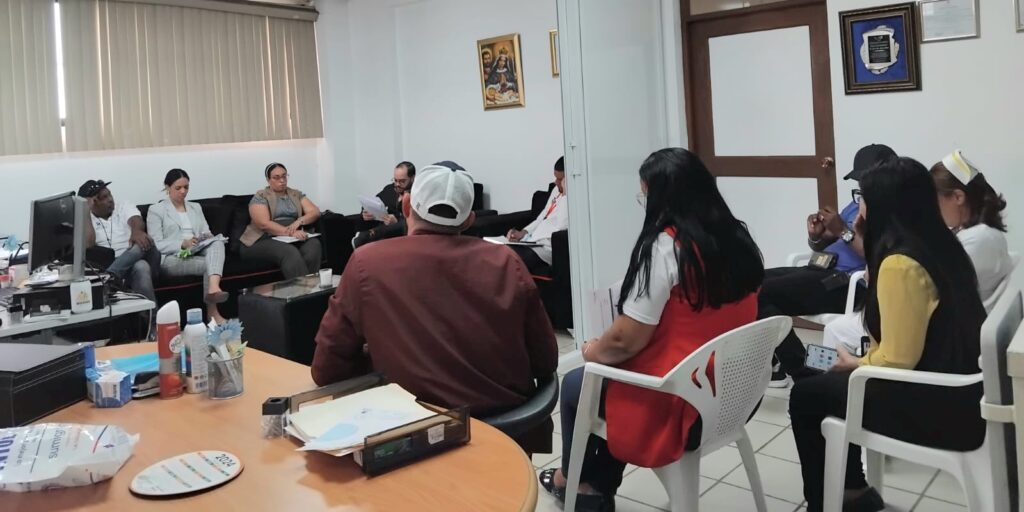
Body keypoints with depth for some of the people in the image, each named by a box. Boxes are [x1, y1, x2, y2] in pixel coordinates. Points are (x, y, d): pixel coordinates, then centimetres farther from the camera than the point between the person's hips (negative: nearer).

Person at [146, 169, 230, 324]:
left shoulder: (196, 207, 23)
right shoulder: (156, 210, 6)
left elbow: (207, 232, 18)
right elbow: (156, 245, -4)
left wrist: (208, 237, -8)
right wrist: (182, 244, -20)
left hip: (199, 253, 4)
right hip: (173, 258, -4)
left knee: (217, 242, -32)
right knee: (210, 264, -32)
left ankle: (213, 288, -54)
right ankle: (212, 313, -34)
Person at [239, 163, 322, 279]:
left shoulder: (296, 194, 19)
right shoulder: (260, 197, 4)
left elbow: (315, 212, 6)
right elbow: (264, 224, -11)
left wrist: (298, 221, -15)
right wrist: (290, 232, -24)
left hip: (293, 239, 4)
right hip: (264, 240, -4)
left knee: (314, 244, -30)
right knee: (290, 252, -37)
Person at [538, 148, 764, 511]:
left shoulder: (663, 246, -22)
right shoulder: (738, 239, 1)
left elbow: (627, 339, -21)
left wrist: (594, 351, 2)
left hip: (675, 402, -7)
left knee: (575, 384, 19)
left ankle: (574, 480, 42)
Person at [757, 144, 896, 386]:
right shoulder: (858, 204, 23)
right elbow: (822, 245, 24)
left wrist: (844, 231, -15)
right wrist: (816, 235, 1)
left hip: (850, 285, -9)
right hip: (824, 272, 9)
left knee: (761, 293, -20)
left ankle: (805, 372, -9)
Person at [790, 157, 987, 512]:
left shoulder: (900, 263, -25)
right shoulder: (938, 245, 5)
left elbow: (896, 360, -25)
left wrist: (855, 364, -6)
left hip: (939, 406, -9)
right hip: (959, 389, 10)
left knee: (806, 395, 5)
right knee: (833, 382, 23)